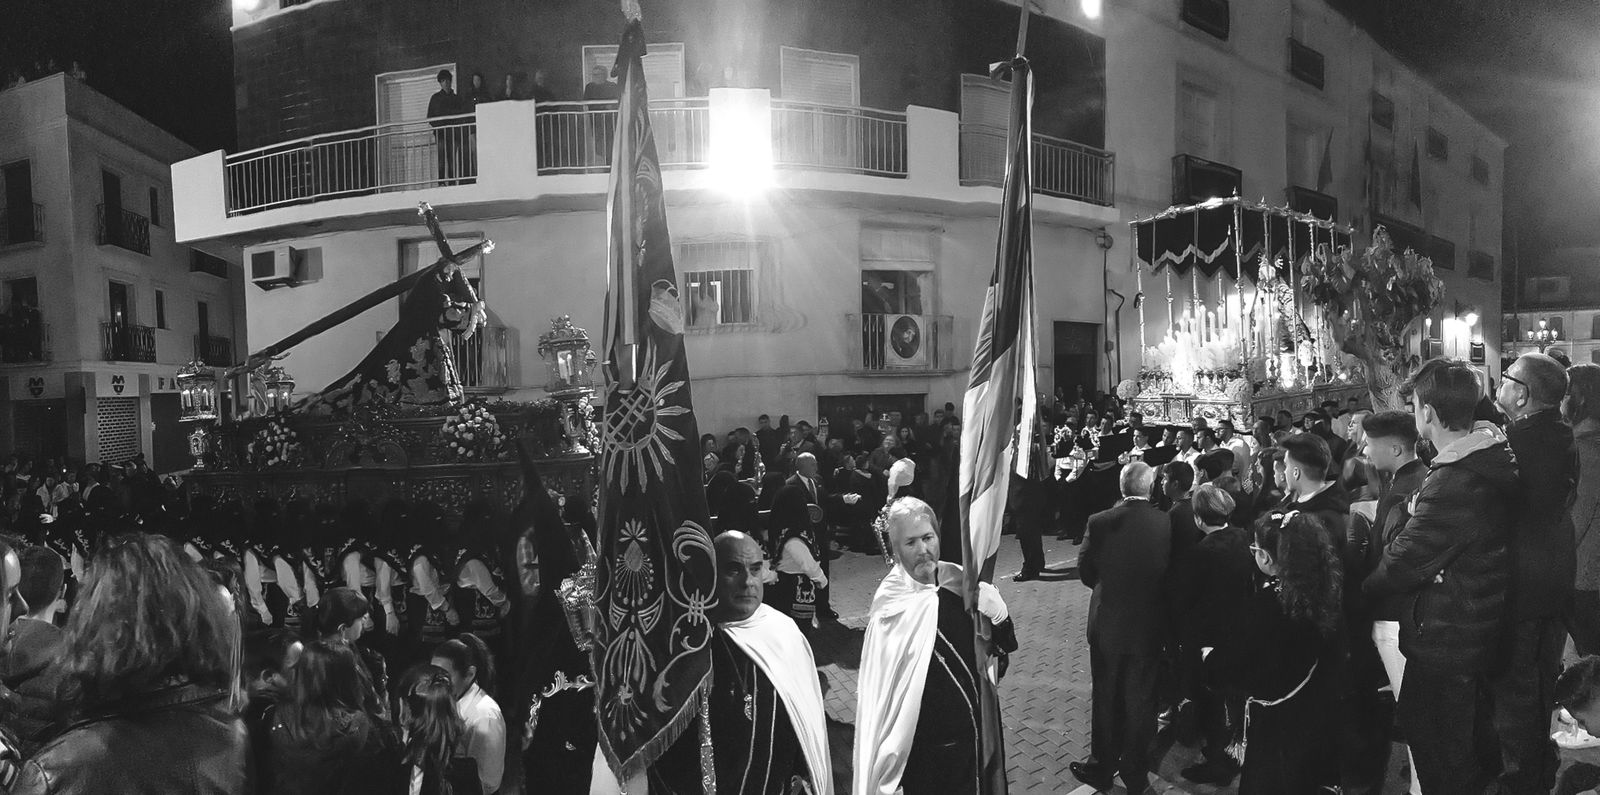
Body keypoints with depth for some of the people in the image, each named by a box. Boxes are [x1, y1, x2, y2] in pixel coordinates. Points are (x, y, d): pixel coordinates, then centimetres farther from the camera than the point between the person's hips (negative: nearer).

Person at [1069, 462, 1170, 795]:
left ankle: (1102, 767, 28)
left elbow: (1085, 571, -6)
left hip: (1107, 622, 0)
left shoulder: (1100, 522, -16)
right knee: (1140, 701, 14)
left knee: (1105, 697, 16)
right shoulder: (1168, 524, -14)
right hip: (1149, 627, 1)